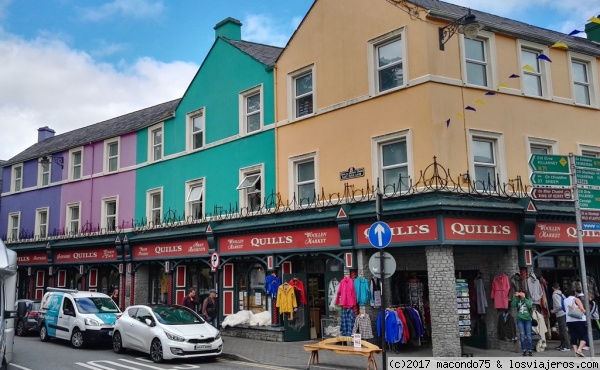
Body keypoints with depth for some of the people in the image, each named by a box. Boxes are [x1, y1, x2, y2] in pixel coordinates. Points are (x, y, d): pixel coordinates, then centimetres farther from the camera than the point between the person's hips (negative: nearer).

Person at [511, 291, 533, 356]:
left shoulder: (528, 300, 5)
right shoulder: (517, 300, 6)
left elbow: (529, 306, -15)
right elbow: (513, 305, -12)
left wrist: (524, 298, -16)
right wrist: (515, 297, -14)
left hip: (527, 319, 0)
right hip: (520, 319, 0)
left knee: (528, 335, -3)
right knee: (522, 335, -5)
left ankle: (530, 350, 5)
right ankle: (524, 350, 1)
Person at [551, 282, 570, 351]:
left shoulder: (555, 295, -12)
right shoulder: (562, 294, 12)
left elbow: (559, 306, -20)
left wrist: (553, 311, -5)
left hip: (560, 314, -8)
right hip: (564, 313, 8)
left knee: (564, 330, -7)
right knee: (562, 330, 16)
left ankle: (566, 346, -6)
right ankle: (562, 345, 23)